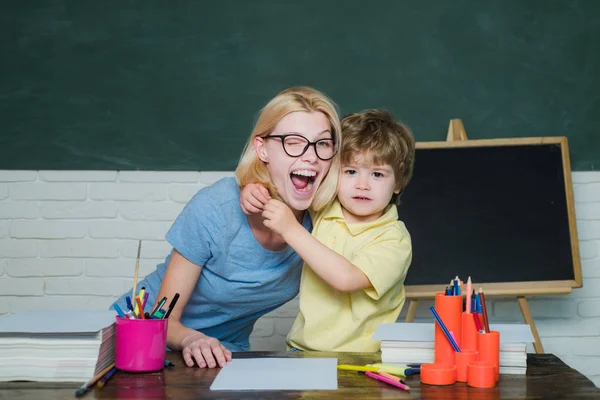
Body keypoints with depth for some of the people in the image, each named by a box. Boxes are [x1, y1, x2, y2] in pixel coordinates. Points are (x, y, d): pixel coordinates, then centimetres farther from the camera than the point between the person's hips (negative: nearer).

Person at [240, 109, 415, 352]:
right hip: (301, 349, 4)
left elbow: (346, 278, -25)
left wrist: (291, 229, -22)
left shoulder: (394, 240, -10)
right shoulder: (323, 210, 7)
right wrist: (255, 188, 1)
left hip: (357, 357, -4)